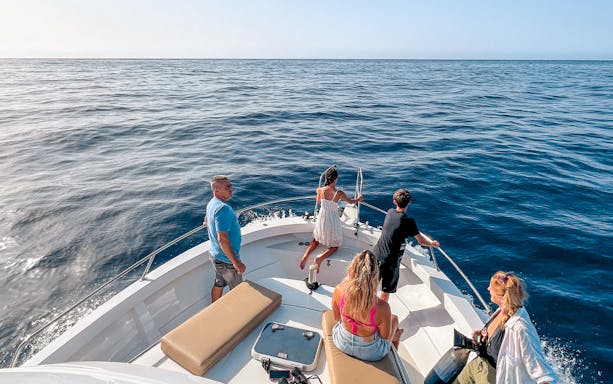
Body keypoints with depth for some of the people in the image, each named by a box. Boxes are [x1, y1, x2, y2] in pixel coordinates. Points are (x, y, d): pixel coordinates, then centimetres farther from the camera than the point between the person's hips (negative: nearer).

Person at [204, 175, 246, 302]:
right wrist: (236, 262, -28)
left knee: (218, 285, 24)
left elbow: (207, 222, 20)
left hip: (216, 254, 9)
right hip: (226, 258, -9)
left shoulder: (212, 203, 2)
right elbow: (222, 239, -32)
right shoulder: (223, 208, -29)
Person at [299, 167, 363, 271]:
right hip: (332, 221, -3)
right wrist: (358, 199, 21)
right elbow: (351, 201, 0)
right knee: (334, 246, 17)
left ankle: (305, 255, 2)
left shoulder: (320, 190, -12)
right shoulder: (339, 193, -20)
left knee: (315, 240, 28)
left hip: (322, 219, 3)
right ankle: (320, 258, -10)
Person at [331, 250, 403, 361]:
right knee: (394, 318, 25)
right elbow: (385, 337, -15)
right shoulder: (381, 307, -36)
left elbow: (336, 317, -7)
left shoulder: (339, 291, -28)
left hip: (342, 343, 3)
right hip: (370, 353, -2)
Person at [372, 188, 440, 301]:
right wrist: (433, 244, 15)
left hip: (376, 255, 5)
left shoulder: (390, 212, 2)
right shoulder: (409, 221, -15)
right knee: (385, 292, 12)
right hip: (390, 262, -5)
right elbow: (421, 241, -6)